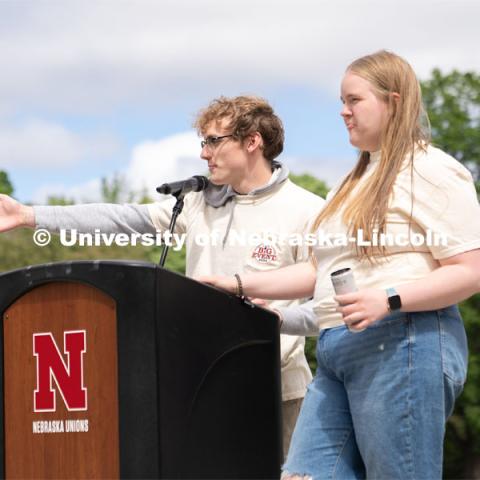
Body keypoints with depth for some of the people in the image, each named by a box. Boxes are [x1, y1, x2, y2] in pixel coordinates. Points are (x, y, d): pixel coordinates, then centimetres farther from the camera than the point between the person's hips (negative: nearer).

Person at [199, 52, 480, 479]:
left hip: (402, 347, -9)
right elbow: (320, 271, 25)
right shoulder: (355, 183, 24)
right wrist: (241, 284, 17)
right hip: (338, 354, 9)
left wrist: (388, 299, -23)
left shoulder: (432, 171, -5)